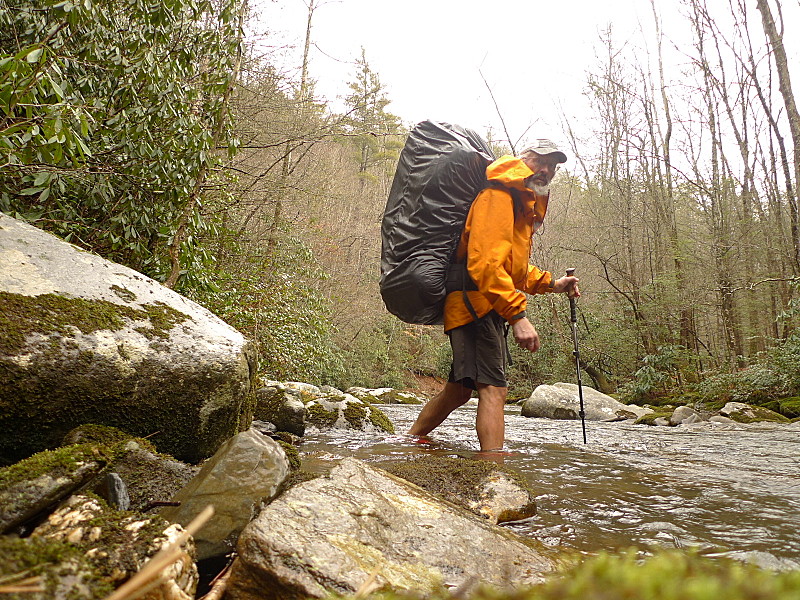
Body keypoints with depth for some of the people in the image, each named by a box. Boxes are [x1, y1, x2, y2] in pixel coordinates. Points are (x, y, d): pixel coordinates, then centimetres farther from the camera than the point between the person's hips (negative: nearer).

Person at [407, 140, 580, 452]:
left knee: (459, 388, 16)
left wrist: (551, 283, 17)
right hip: (476, 302, -11)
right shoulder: (498, 196, -11)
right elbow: (485, 263, -24)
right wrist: (517, 314, -30)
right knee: (494, 389, -16)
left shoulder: (524, 205, 24)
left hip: (488, 308, 11)